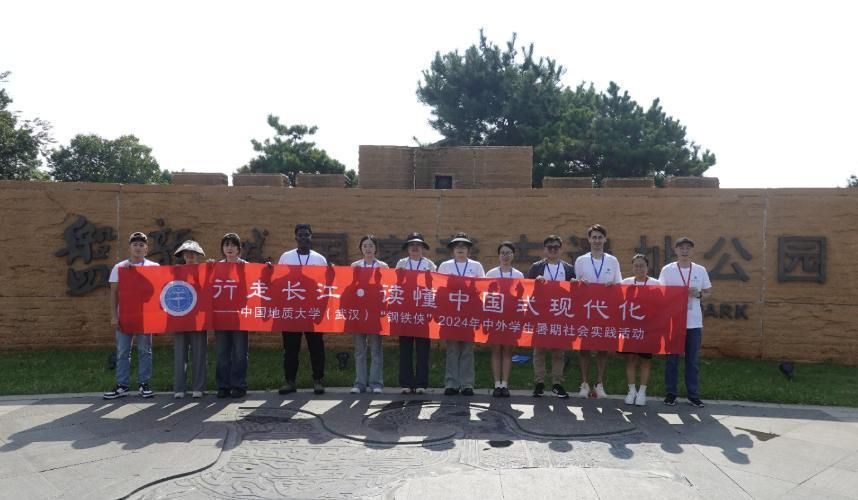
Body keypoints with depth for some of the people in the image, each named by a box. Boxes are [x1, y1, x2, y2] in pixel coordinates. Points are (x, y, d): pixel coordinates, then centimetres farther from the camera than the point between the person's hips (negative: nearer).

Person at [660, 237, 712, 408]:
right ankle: (671, 393, 14)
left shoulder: (700, 270, 5)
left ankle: (693, 395, 15)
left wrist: (698, 294, -8)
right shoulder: (667, 270, -1)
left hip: (694, 322, 2)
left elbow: (708, 292, 12)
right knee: (672, 358, 5)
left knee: (693, 360, 7)